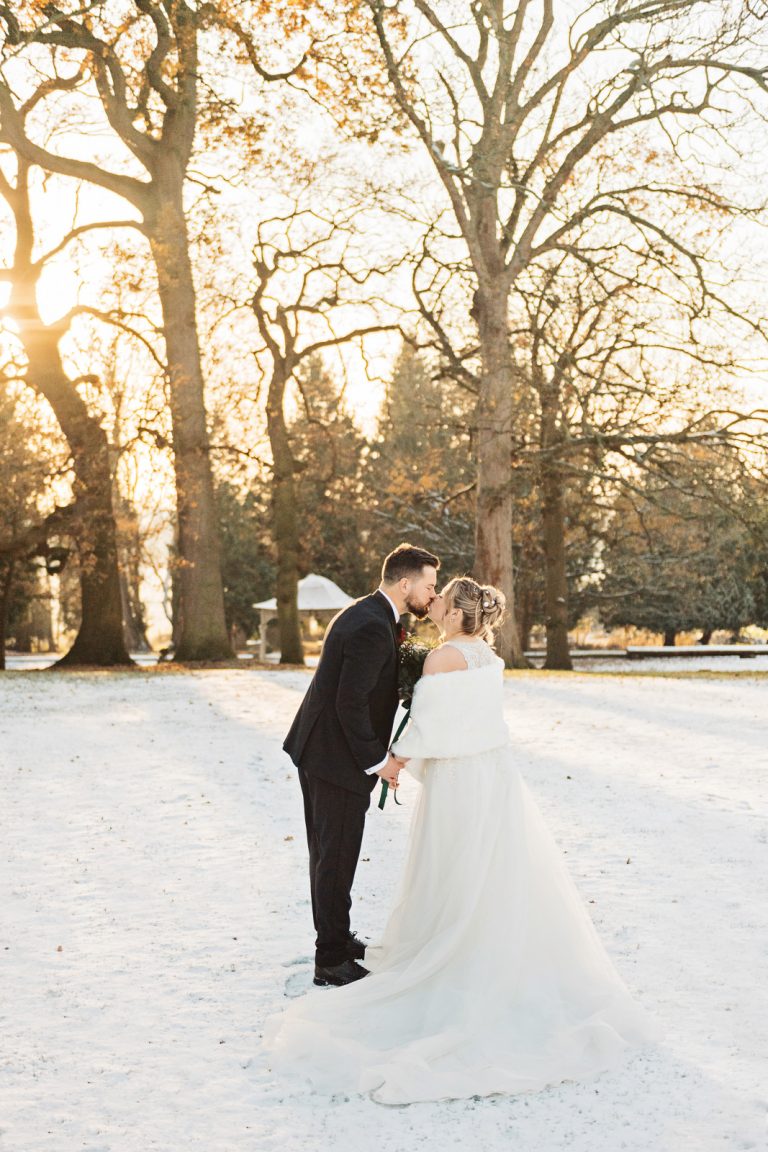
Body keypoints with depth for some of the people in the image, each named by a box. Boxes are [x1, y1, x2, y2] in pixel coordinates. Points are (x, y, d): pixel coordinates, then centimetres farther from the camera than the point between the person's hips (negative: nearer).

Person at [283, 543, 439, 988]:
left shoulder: (366, 614, 10)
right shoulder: (373, 628, -22)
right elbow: (350, 704, -24)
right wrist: (377, 761, -16)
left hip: (317, 751, 10)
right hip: (337, 758, -10)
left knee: (328, 853, 19)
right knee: (337, 857, 0)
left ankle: (336, 939, 33)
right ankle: (332, 961, 10)